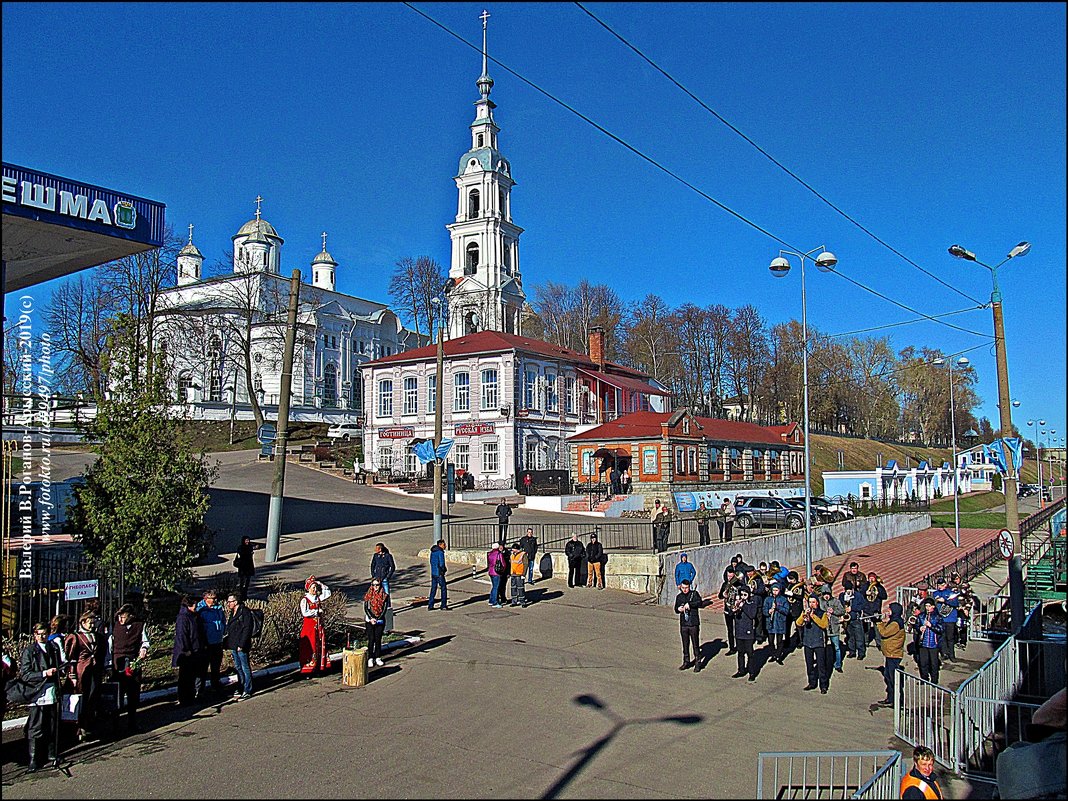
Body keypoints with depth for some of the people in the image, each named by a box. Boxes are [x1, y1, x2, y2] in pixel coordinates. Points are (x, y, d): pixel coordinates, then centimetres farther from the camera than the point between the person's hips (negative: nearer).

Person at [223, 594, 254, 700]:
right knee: (238, 667, 15)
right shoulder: (232, 613, 16)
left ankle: (247, 691, 1)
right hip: (234, 646, 9)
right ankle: (240, 688, 25)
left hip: (241, 646, -9)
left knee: (245, 668, -3)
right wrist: (231, 646, 17)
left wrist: (241, 644, -21)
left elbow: (247, 629, -17)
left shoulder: (245, 612, -13)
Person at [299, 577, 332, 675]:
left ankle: (320, 666, 13)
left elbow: (327, 592, 9)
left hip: (319, 625, 6)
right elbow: (304, 613, -20)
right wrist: (317, 611, -14)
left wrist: (320, 584, 3)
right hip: (309, 626, -6)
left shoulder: (318, 598, 8)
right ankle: (308, 668, 2)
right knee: (310, 647, -4)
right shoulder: (304, 600, -10)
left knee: (321, 646, 6)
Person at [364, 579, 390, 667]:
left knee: (378, 639, 2)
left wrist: (377, 619, -10)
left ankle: (378, 658, 10)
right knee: (371, 639, -4)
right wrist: (371, 619, -13)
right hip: (369, 620, -1)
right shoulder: (367, 595, 3)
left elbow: (384, 609, -2)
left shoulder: (384, 596, 2)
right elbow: (365, 608, -2)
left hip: (380, 620, 1)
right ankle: (370, 658, 2)